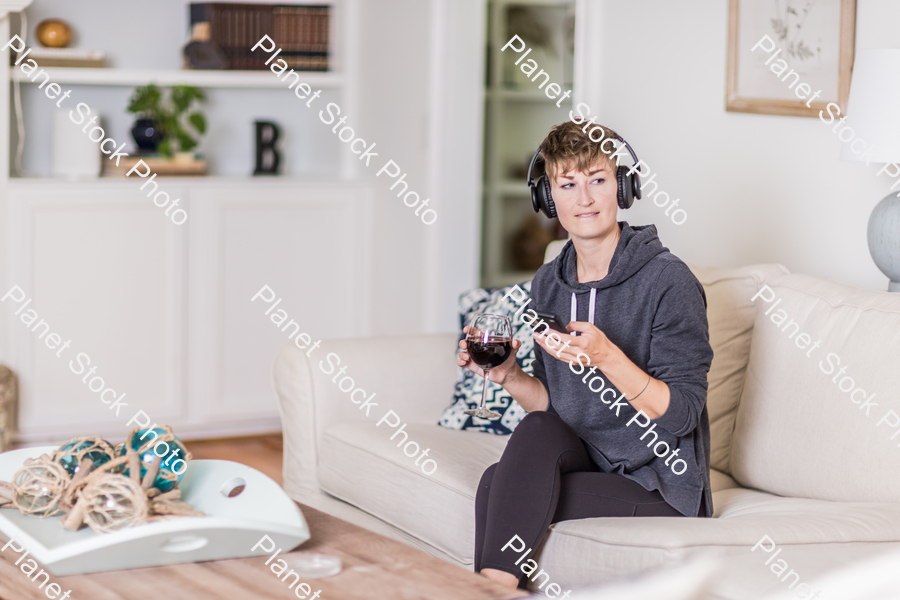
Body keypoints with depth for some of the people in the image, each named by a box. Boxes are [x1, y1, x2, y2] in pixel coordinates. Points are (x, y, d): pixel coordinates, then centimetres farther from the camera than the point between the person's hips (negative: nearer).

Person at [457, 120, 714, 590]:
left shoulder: (667, 281, -14)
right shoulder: (548, 285, 5)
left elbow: (680, 414, -18)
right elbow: (551, 404, 11)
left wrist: (606, 357, -32)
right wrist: (508, 376, -10)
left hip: (662, 488, -6)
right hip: (584, 460, 6)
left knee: (498, 486, -24)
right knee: (536, 432, -26)